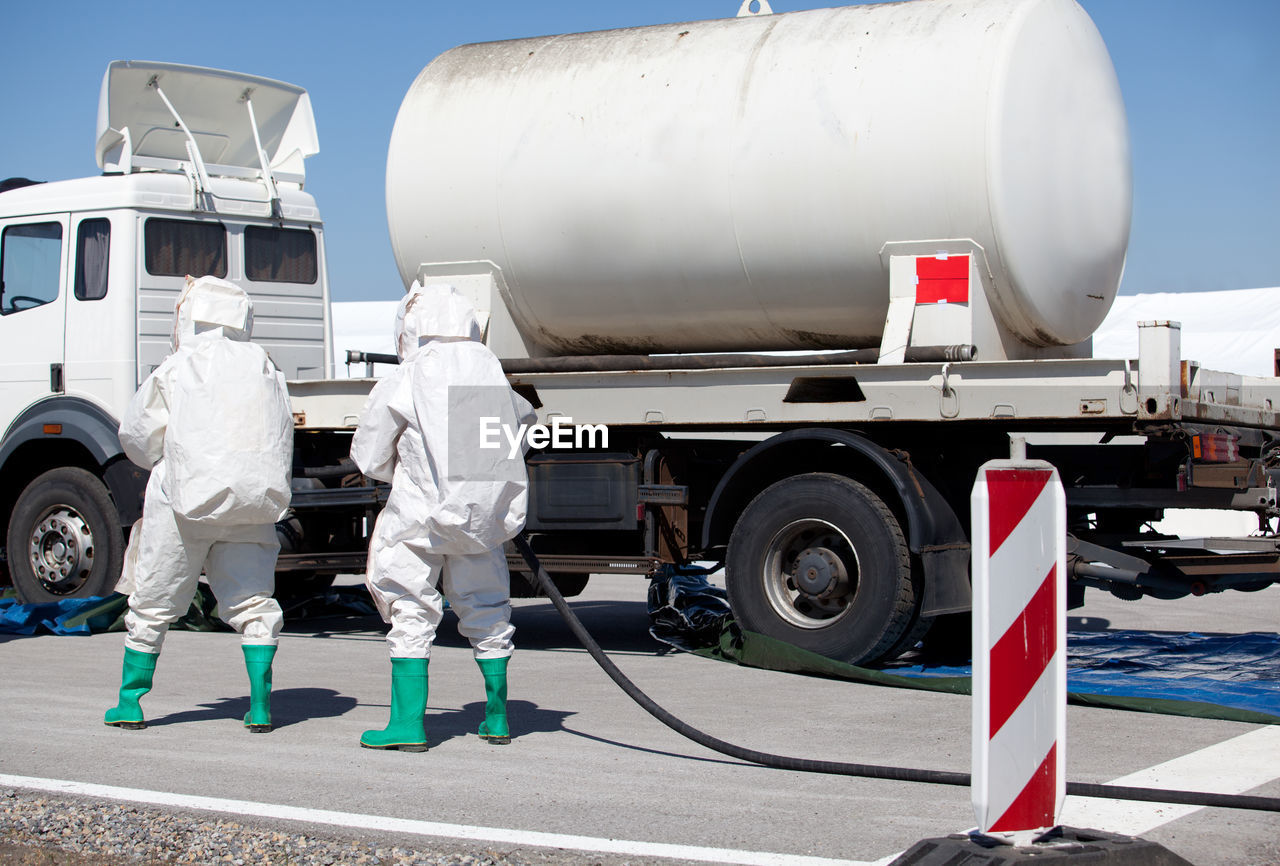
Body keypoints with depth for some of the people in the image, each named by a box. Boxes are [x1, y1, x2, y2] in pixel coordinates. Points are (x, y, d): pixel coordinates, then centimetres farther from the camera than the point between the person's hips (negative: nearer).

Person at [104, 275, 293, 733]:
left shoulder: (174, 371, -2)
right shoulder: (265, 368, 9)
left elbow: (135, 437, 7)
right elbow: (282, 442, 13)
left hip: (185, 500, -2)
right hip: (252, 505, 3)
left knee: (152, 603, 10)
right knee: (254, 604, 6)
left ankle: (130, 703, 19)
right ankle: (259, 705, -2)